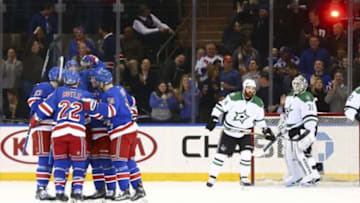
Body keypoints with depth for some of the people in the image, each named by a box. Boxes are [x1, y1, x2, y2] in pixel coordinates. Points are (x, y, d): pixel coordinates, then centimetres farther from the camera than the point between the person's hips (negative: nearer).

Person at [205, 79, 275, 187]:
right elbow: (220, 106, -9)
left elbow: (259, 120, 9)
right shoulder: (233, 97, -16)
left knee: (246, 154, -16)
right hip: (229, 133, -2)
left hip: (245, 134, 2)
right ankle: (212, 177, 9)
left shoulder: (258, 103, -4)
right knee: (221, 154, -2)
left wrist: (266, 130, 0)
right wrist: (213, 120, -15)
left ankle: (244, 178, -1)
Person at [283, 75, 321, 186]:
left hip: (303, 129, -9)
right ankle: (296, 177, 24)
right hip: (292, 130, 9)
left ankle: (312, 176, -17)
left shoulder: (306, 98, -16)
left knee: (301, 152, -19)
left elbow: (310, 115, -26)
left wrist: (310, 131, -35)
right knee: (289, 154, 11)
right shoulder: (290, 96, 14)